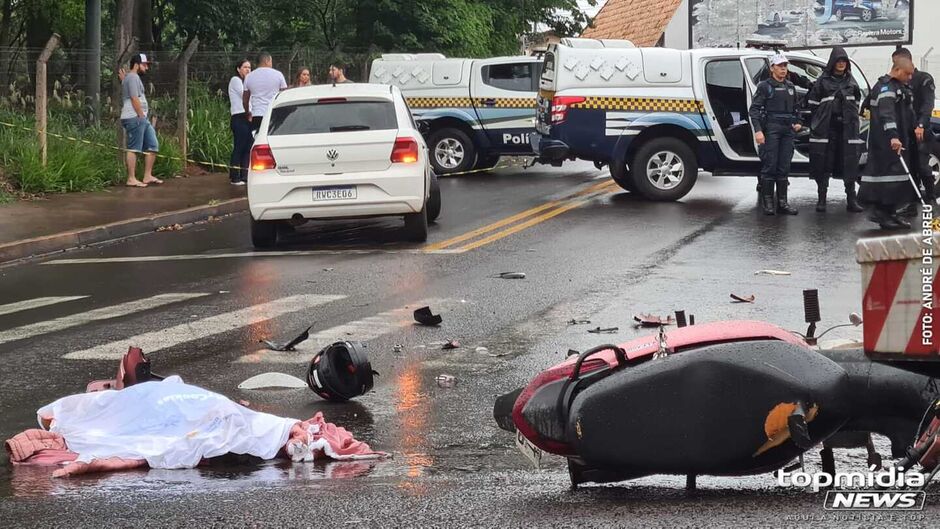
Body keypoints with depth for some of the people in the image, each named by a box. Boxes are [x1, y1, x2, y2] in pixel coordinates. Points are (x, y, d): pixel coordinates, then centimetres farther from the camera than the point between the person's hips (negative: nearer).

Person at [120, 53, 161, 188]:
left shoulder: (133, 77, 23)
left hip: (141, 119, 11)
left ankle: (147, 176, 13)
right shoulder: (133, 77, -10)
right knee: (133, 149, -9)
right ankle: (131, 179, -8)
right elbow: (134, 99, -17)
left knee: (152, 146, 10)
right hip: (134, 118, -11)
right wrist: (141, 116, -16)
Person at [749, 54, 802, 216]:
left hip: (788, 130, 6)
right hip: (771, 129, -6)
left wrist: (798, 122, 11)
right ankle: (767, 202, -2)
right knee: (770, 166, -7)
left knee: (784, 167, 6)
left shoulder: (790, 87, 18)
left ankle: (782, 203, 9)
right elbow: (754, 109, -6)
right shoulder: (765, 86, 0)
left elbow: (796, 107, 30)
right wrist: (758, 130, -17)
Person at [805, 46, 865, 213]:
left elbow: (857, 102, 21)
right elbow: (812, 103, 1)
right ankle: (821, 199, 6)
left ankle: (851, 200, 4)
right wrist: (822, 119, 0)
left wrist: (850, 117, 10)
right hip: (826, 130, -3)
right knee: (824, 165, -1)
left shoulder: (851, 81, 11)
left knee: (850, 164, 0)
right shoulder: (823, 81, -1)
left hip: (848, 129, 3)